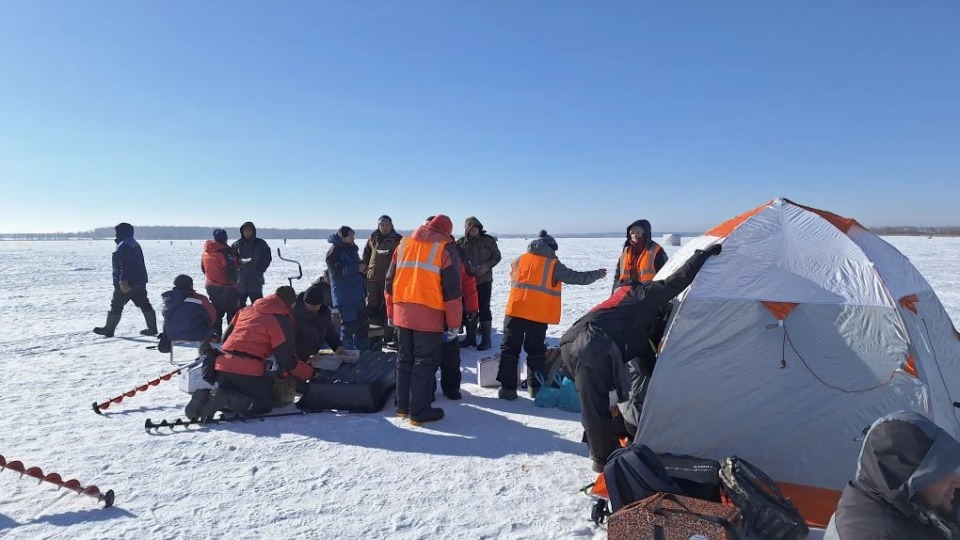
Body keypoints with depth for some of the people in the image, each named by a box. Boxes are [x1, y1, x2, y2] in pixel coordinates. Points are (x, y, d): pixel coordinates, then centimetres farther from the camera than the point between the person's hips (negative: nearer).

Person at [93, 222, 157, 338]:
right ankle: (152, 328, 6)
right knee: (144, 304, 7)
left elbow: (124, 266, -23)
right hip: (140, 281, 9)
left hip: (126, 283, -9)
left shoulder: (123, 246, -15)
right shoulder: (135, 244, 17)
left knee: (116, 305, 4)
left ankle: (108, 329, 15)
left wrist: (123, 281, -27)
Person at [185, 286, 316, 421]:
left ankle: (205, 396, -5)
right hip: (249, 370, -7)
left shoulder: (247, 310, 19)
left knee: (228, 395, 28)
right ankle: (222, 399, -16)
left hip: (223, 365, 7)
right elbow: (287, 360, -4)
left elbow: (226, 337, 25)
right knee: (265, 404, 8)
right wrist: (310, 373, 8)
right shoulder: (282, 321, -3)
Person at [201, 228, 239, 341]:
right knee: (232, 311, 2)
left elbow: (203, 268, 17)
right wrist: (233, 280, -3)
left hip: (211, 286, 7)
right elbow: (231, 269, -21)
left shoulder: (206, 252, 7)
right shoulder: (226, 252, -19)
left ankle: (215, 335, 15)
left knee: (216, 310, 15)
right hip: (226, 287, -7)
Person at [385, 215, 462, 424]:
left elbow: (390, 282, 15)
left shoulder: (404, 243, 14)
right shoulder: (445, 248, -2)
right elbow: (452, 290, -6)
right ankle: (419, 411, 8)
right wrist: (453, 324, -1)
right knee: (425, 362, 3)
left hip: (402, 314, 5)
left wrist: (391, 313, 22)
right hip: (429, 315, -5)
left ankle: (403, 406, 26)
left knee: (405, 359, 17)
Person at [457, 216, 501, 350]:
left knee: (484, 309, -1)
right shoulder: (461, 242, 2)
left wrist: (485, 267, -15)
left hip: (484, 280, -3)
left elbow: (496, 256, 1)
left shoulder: (489, 240, -2)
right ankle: (470, 337, 22)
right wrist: (466, 268, -20)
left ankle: (486, 340, 6)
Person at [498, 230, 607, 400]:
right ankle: (536, 387, 16)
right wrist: (597, 274, 18)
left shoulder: (519, 260, 11)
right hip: (538, 316, -1)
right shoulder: (553, 265, 1)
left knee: (510, 349, 6)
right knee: (536, 350, 14)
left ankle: (507, 387, 3)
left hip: (515, 311, 2)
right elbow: (576, 277, 3)